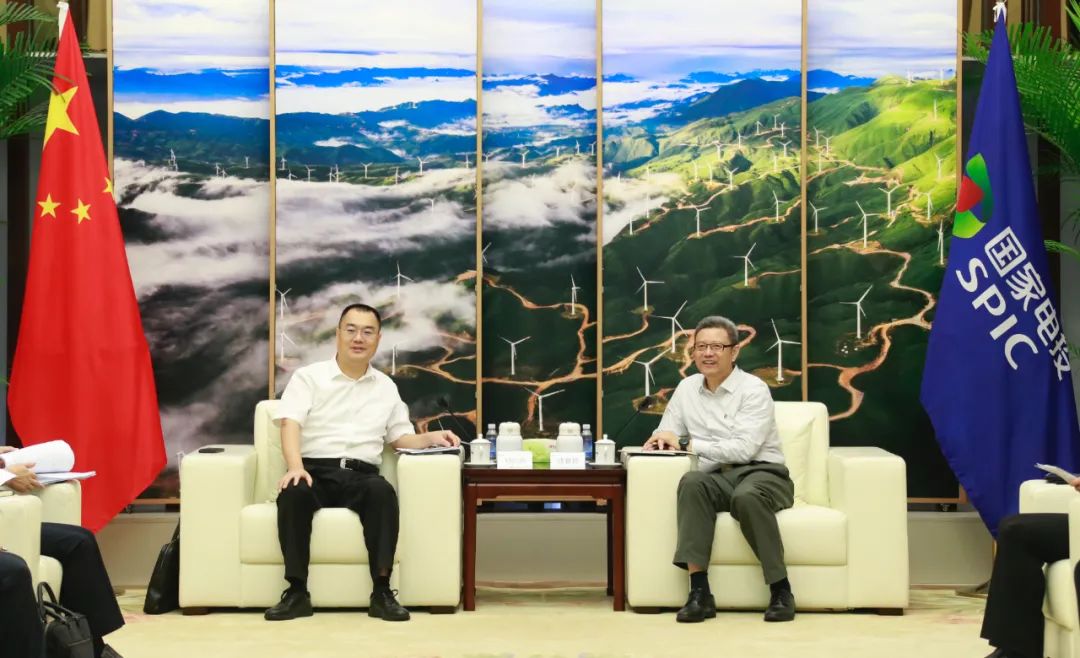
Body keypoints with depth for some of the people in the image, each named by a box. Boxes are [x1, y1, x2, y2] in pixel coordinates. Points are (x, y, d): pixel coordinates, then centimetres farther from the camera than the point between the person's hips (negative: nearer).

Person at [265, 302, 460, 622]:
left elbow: (400, 437, 23)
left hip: (361, 476, 2)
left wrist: (430, 437, 1)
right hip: (315, 471, -2)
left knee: (383, 492, -34)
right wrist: (295, 467, -24)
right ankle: (297, 592, -30)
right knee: (293, 493, -37)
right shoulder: (308, 377, 9)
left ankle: (382, 591, -34)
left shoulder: (386, 387, 21)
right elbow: (290, 424, -6)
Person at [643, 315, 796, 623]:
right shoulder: (687, 388, 12)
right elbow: (668, 436, 17)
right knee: (692, 482, -31)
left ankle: (781, 590, -25)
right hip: (719, 479, 4)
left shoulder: (754, 389, -6)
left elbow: (744, 449, -18)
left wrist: (688, 442, -15)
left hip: (762, 474, -4)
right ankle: (699, 591, -35)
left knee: (747, 496, -39)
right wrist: (662, 440, -9)